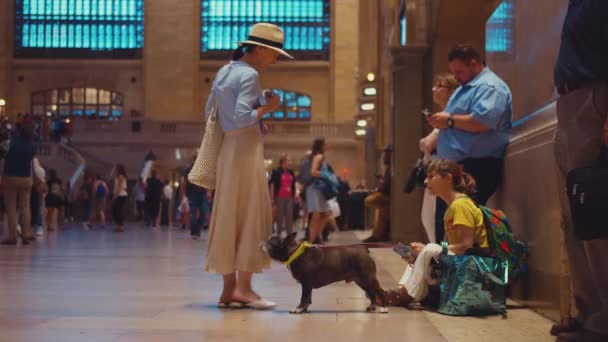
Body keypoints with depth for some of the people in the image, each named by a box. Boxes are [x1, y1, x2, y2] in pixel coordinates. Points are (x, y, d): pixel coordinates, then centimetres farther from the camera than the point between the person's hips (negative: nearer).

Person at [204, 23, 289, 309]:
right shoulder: (249, 75, -11)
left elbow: (210, 111, 20)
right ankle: (243, 287, -4)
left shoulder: (224, 72, 16)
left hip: (227, 149, 9)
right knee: (250, 217, -4)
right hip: (246, 149, -9)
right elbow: (242, 117, -21)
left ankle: (229, 288, 12)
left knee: (228, 218, 8)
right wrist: (266, 108, -8)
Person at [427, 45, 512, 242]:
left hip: (476, 168, -10)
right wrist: (441, 122, 9)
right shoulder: (464, 87, 22)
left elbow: (483, 122, -27)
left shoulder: (489, 86, -11)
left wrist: (450, 120, -16)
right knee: (445, 222, 12)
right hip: (454, 166, 11)